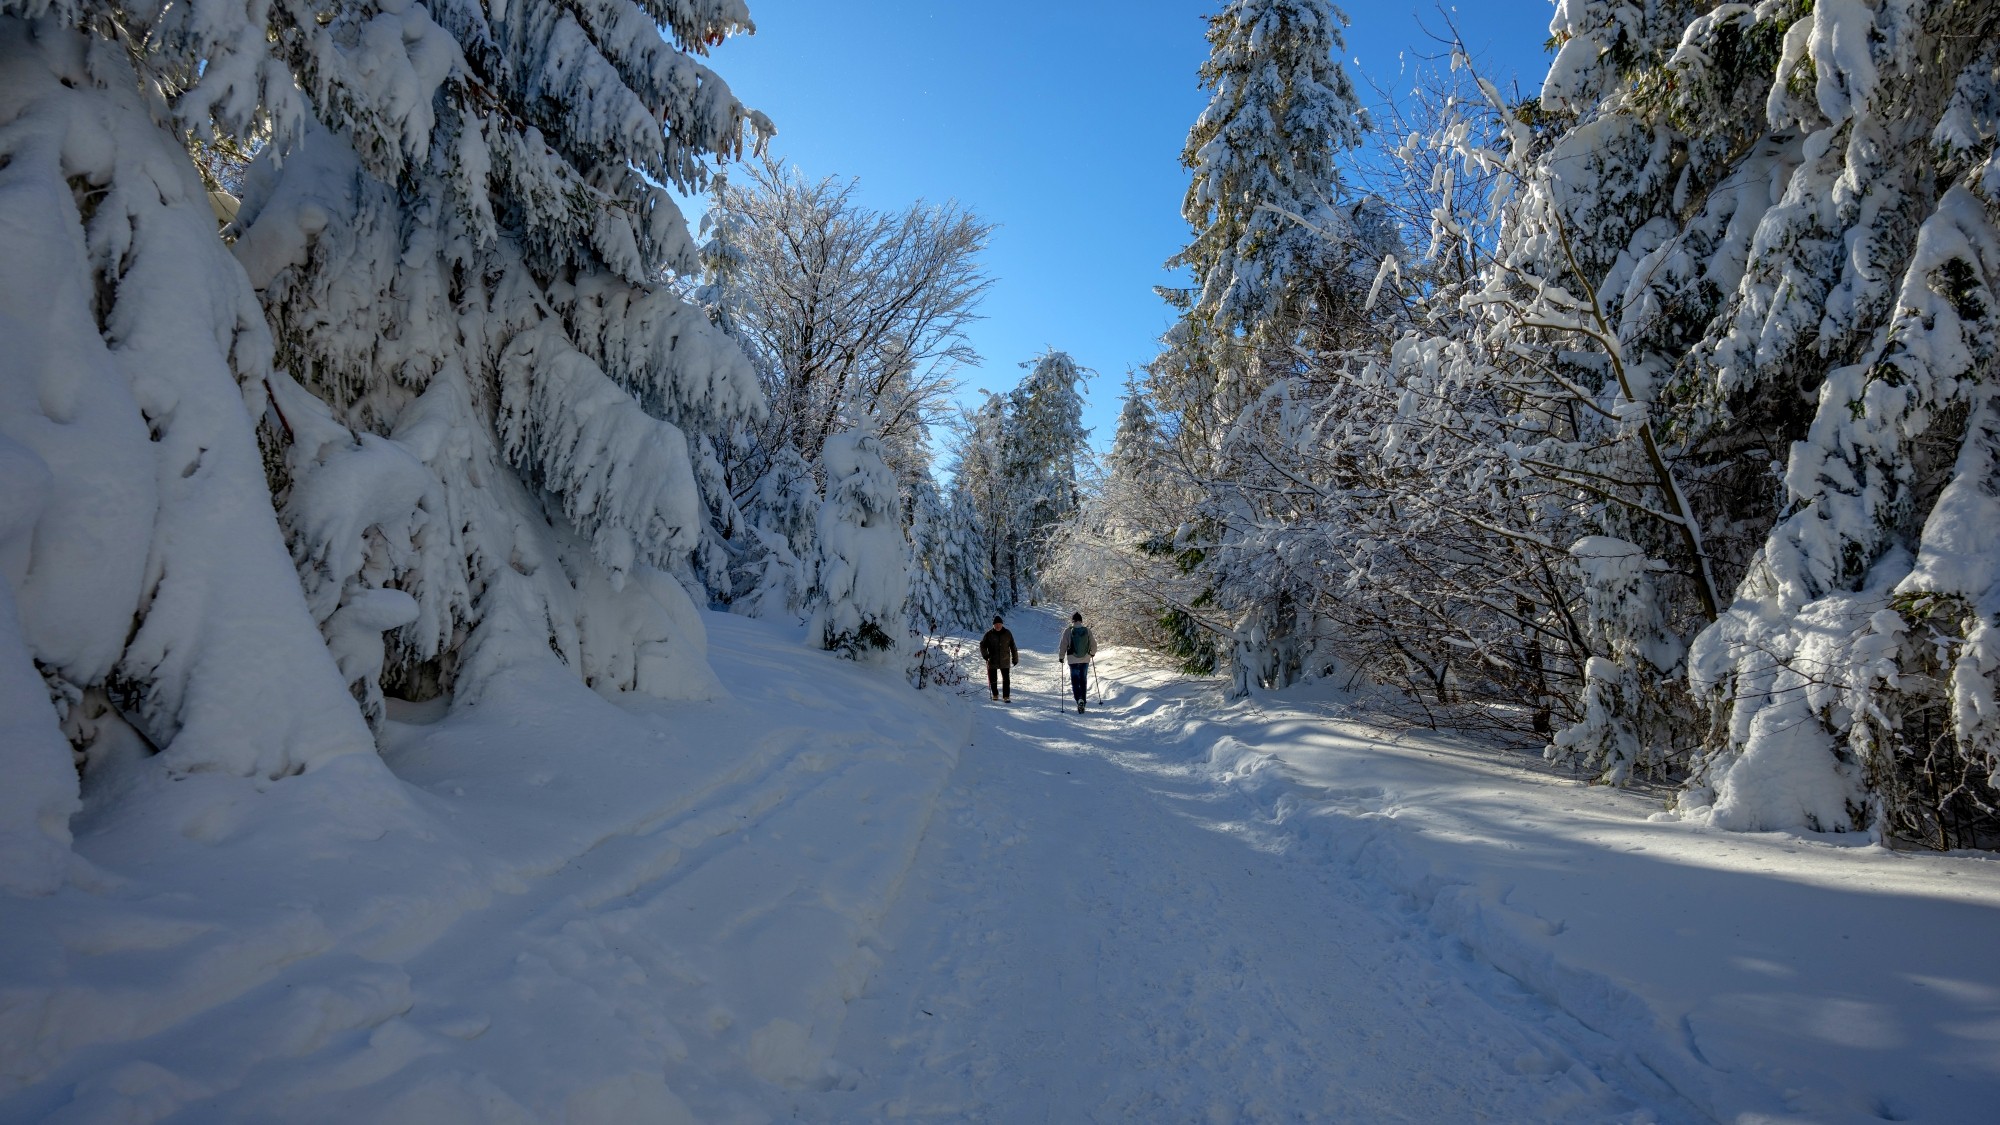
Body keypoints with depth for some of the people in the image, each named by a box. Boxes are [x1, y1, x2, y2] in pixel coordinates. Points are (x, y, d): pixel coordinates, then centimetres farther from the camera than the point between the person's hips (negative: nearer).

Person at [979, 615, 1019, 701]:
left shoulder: (1007, 634, 2)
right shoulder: (989, 634, -1)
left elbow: (1013, 647, 9)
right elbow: (982, 645, 7)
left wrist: (1015, 659, 11)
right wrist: (985, 655, -7)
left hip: (1005, 661, 0)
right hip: (992, 661, 0)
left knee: (1006, 679, -6)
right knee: (993, 679, 7)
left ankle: (1006, 697, 1)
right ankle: (995, 695, 26)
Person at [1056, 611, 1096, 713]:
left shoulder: (1068, 631, -10)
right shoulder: (1087, 631, -4)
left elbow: (1063, 645, -7)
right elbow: (1094, 645, 4)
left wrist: (1061, 656, 8)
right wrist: (1092, 653, 24)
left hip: (1072, 660, -2)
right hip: (1085, 659, 2)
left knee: (1075, 681, 4)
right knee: (1083, 680, 14)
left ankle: (1079, 699, -16)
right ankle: (1082, 700, 16)